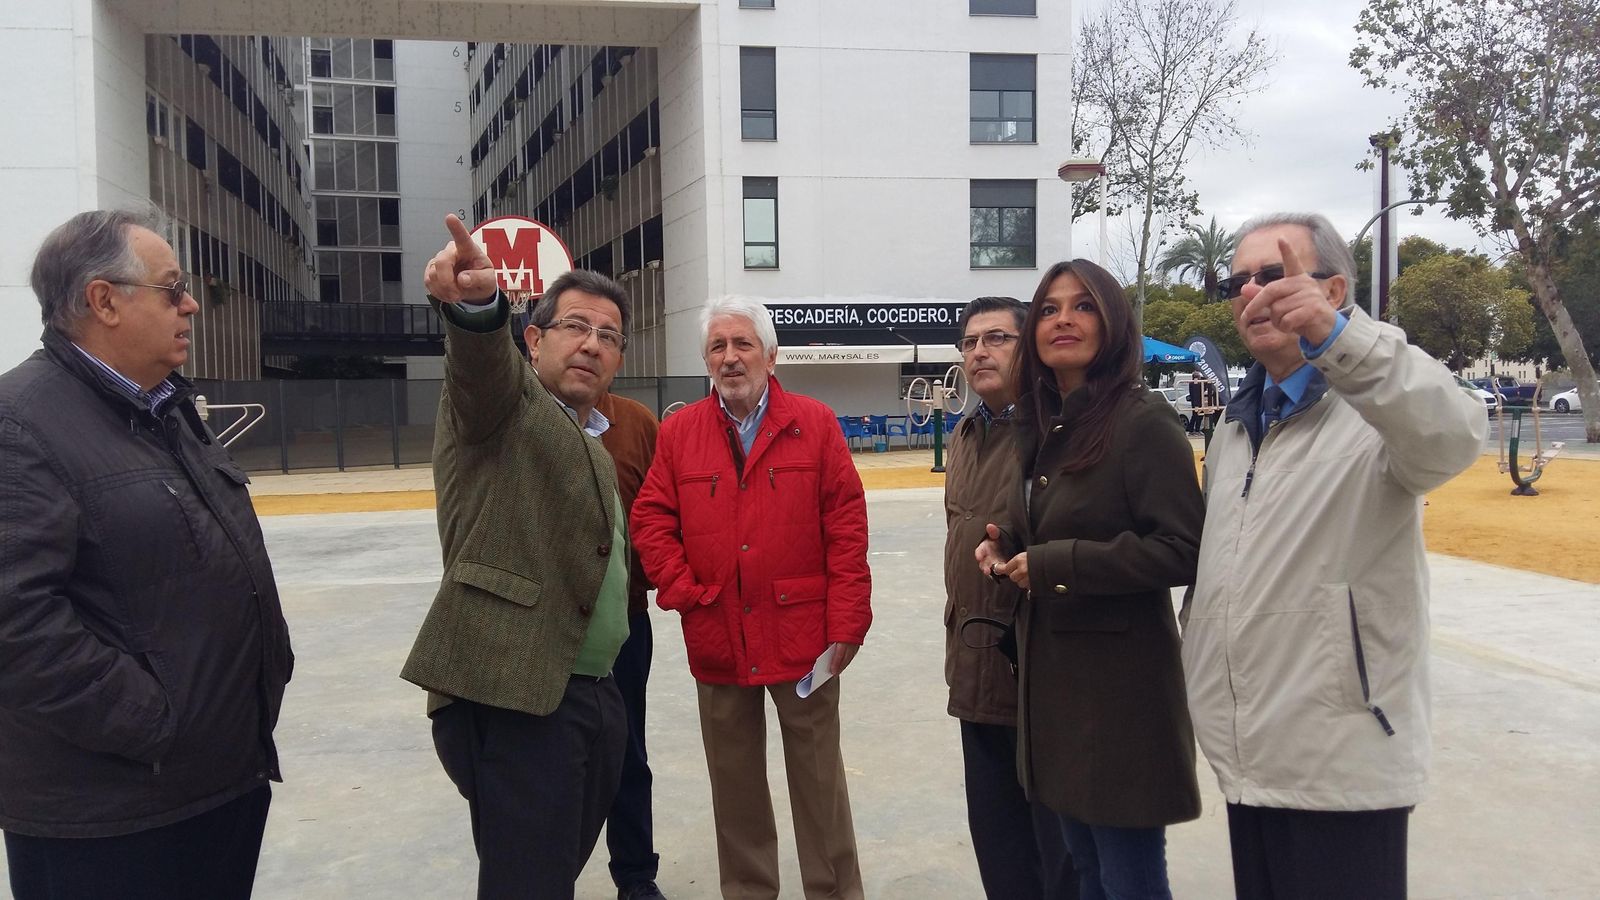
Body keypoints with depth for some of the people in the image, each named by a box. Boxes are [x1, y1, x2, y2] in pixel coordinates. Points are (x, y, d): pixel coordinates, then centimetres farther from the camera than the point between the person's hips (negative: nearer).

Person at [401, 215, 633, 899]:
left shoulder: (593, 450, 21)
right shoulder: (498, 400, -5)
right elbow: (482, 360, -29)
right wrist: (476, 304, -50)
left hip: (592, 694, 9)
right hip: (515, 699, -9)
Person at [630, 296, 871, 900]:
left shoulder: (814, 423, -2)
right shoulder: (679, 431, 5)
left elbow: (847, 524, -5)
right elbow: (652, 520, 4)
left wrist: (847, 621, -9)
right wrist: (682, 592, -7)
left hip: (804, 638, -2)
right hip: (717, 641, 2)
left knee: (818, 776, 9)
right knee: (735, 781, 14)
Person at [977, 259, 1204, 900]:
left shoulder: (1144, 420, -13)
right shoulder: (1041, 426, 11)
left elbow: (1181, 550, -20)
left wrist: (1054, 563, -18)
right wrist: (1007, 548, 3)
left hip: (1121, 682, -8)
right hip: (1051, 674, 8)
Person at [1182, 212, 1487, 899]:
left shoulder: (1375, 410, -11)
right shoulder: (1234, 429, 13)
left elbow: (1451, 436, -35)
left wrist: (1333, 332, -50)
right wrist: (1197, 685, 18)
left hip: (1344, 761, -7)